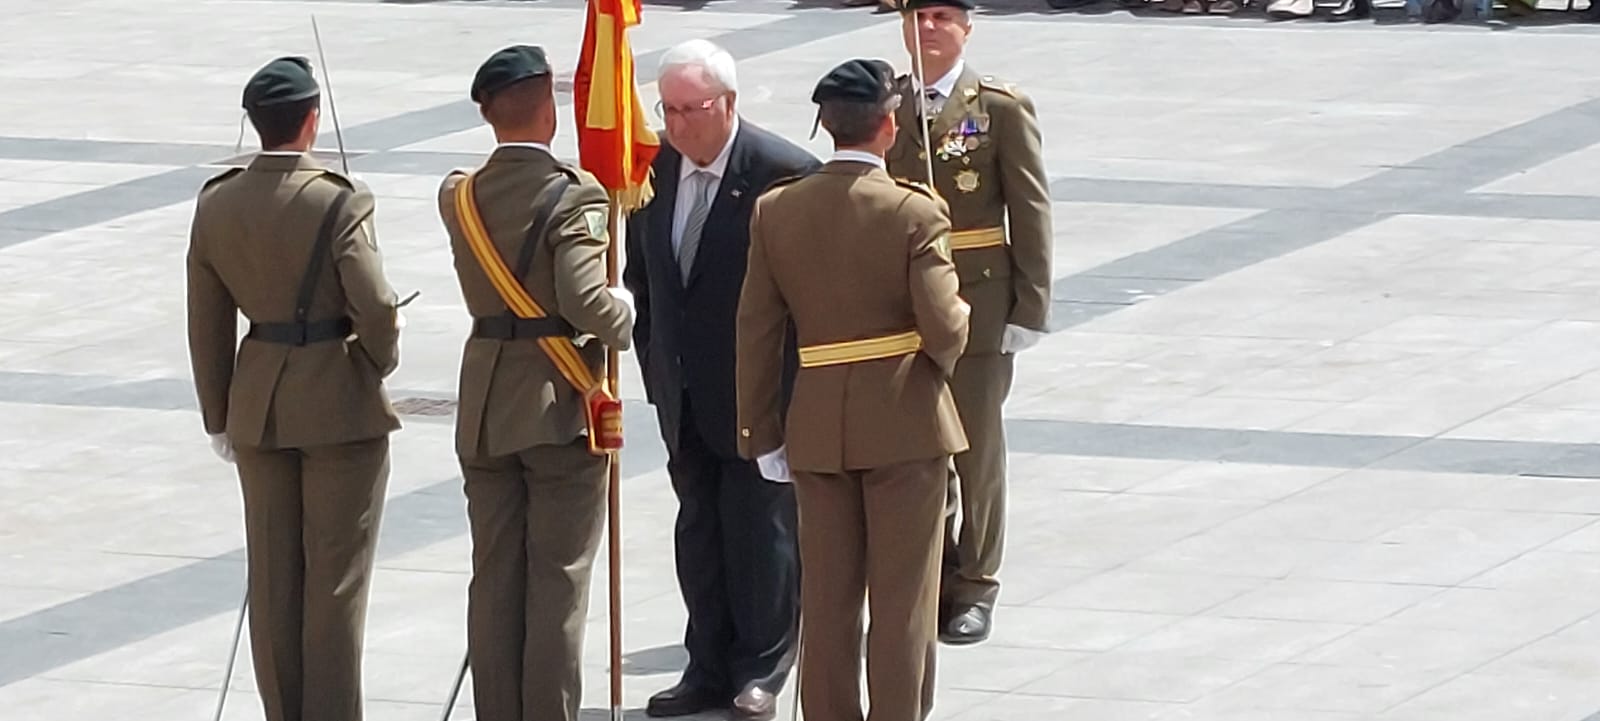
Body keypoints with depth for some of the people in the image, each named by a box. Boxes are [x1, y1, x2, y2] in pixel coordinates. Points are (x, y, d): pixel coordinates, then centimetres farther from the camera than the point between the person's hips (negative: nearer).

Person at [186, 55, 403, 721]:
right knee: (336, 578, 3)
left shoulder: (216, 205, -1)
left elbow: (208, 323, 5)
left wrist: (219, 416, 14)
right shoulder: (339, 204, -18)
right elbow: (376, 309, -19)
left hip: (258, 404, 5)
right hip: (340, 403, -5)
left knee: (273, 576, 12)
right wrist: (382, 360, 4)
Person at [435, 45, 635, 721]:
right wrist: (624, 313, -3)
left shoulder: (459, 195, 2)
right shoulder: (572, 195, -16)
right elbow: (587, 301, -24)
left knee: (494, 579, 11)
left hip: (485, 409, 5)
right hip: (559, 409, -5)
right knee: (558, 582, 1)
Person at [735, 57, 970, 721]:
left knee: (826, 599, 11)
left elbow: (756, 334, 2)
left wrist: (762, 433, 9)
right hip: (904, 423, -4)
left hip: (817, 428, 4)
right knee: (902, 602, 4)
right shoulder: (914, 213, -14)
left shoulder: (775, 212, -1)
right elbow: (943, 329, -17)